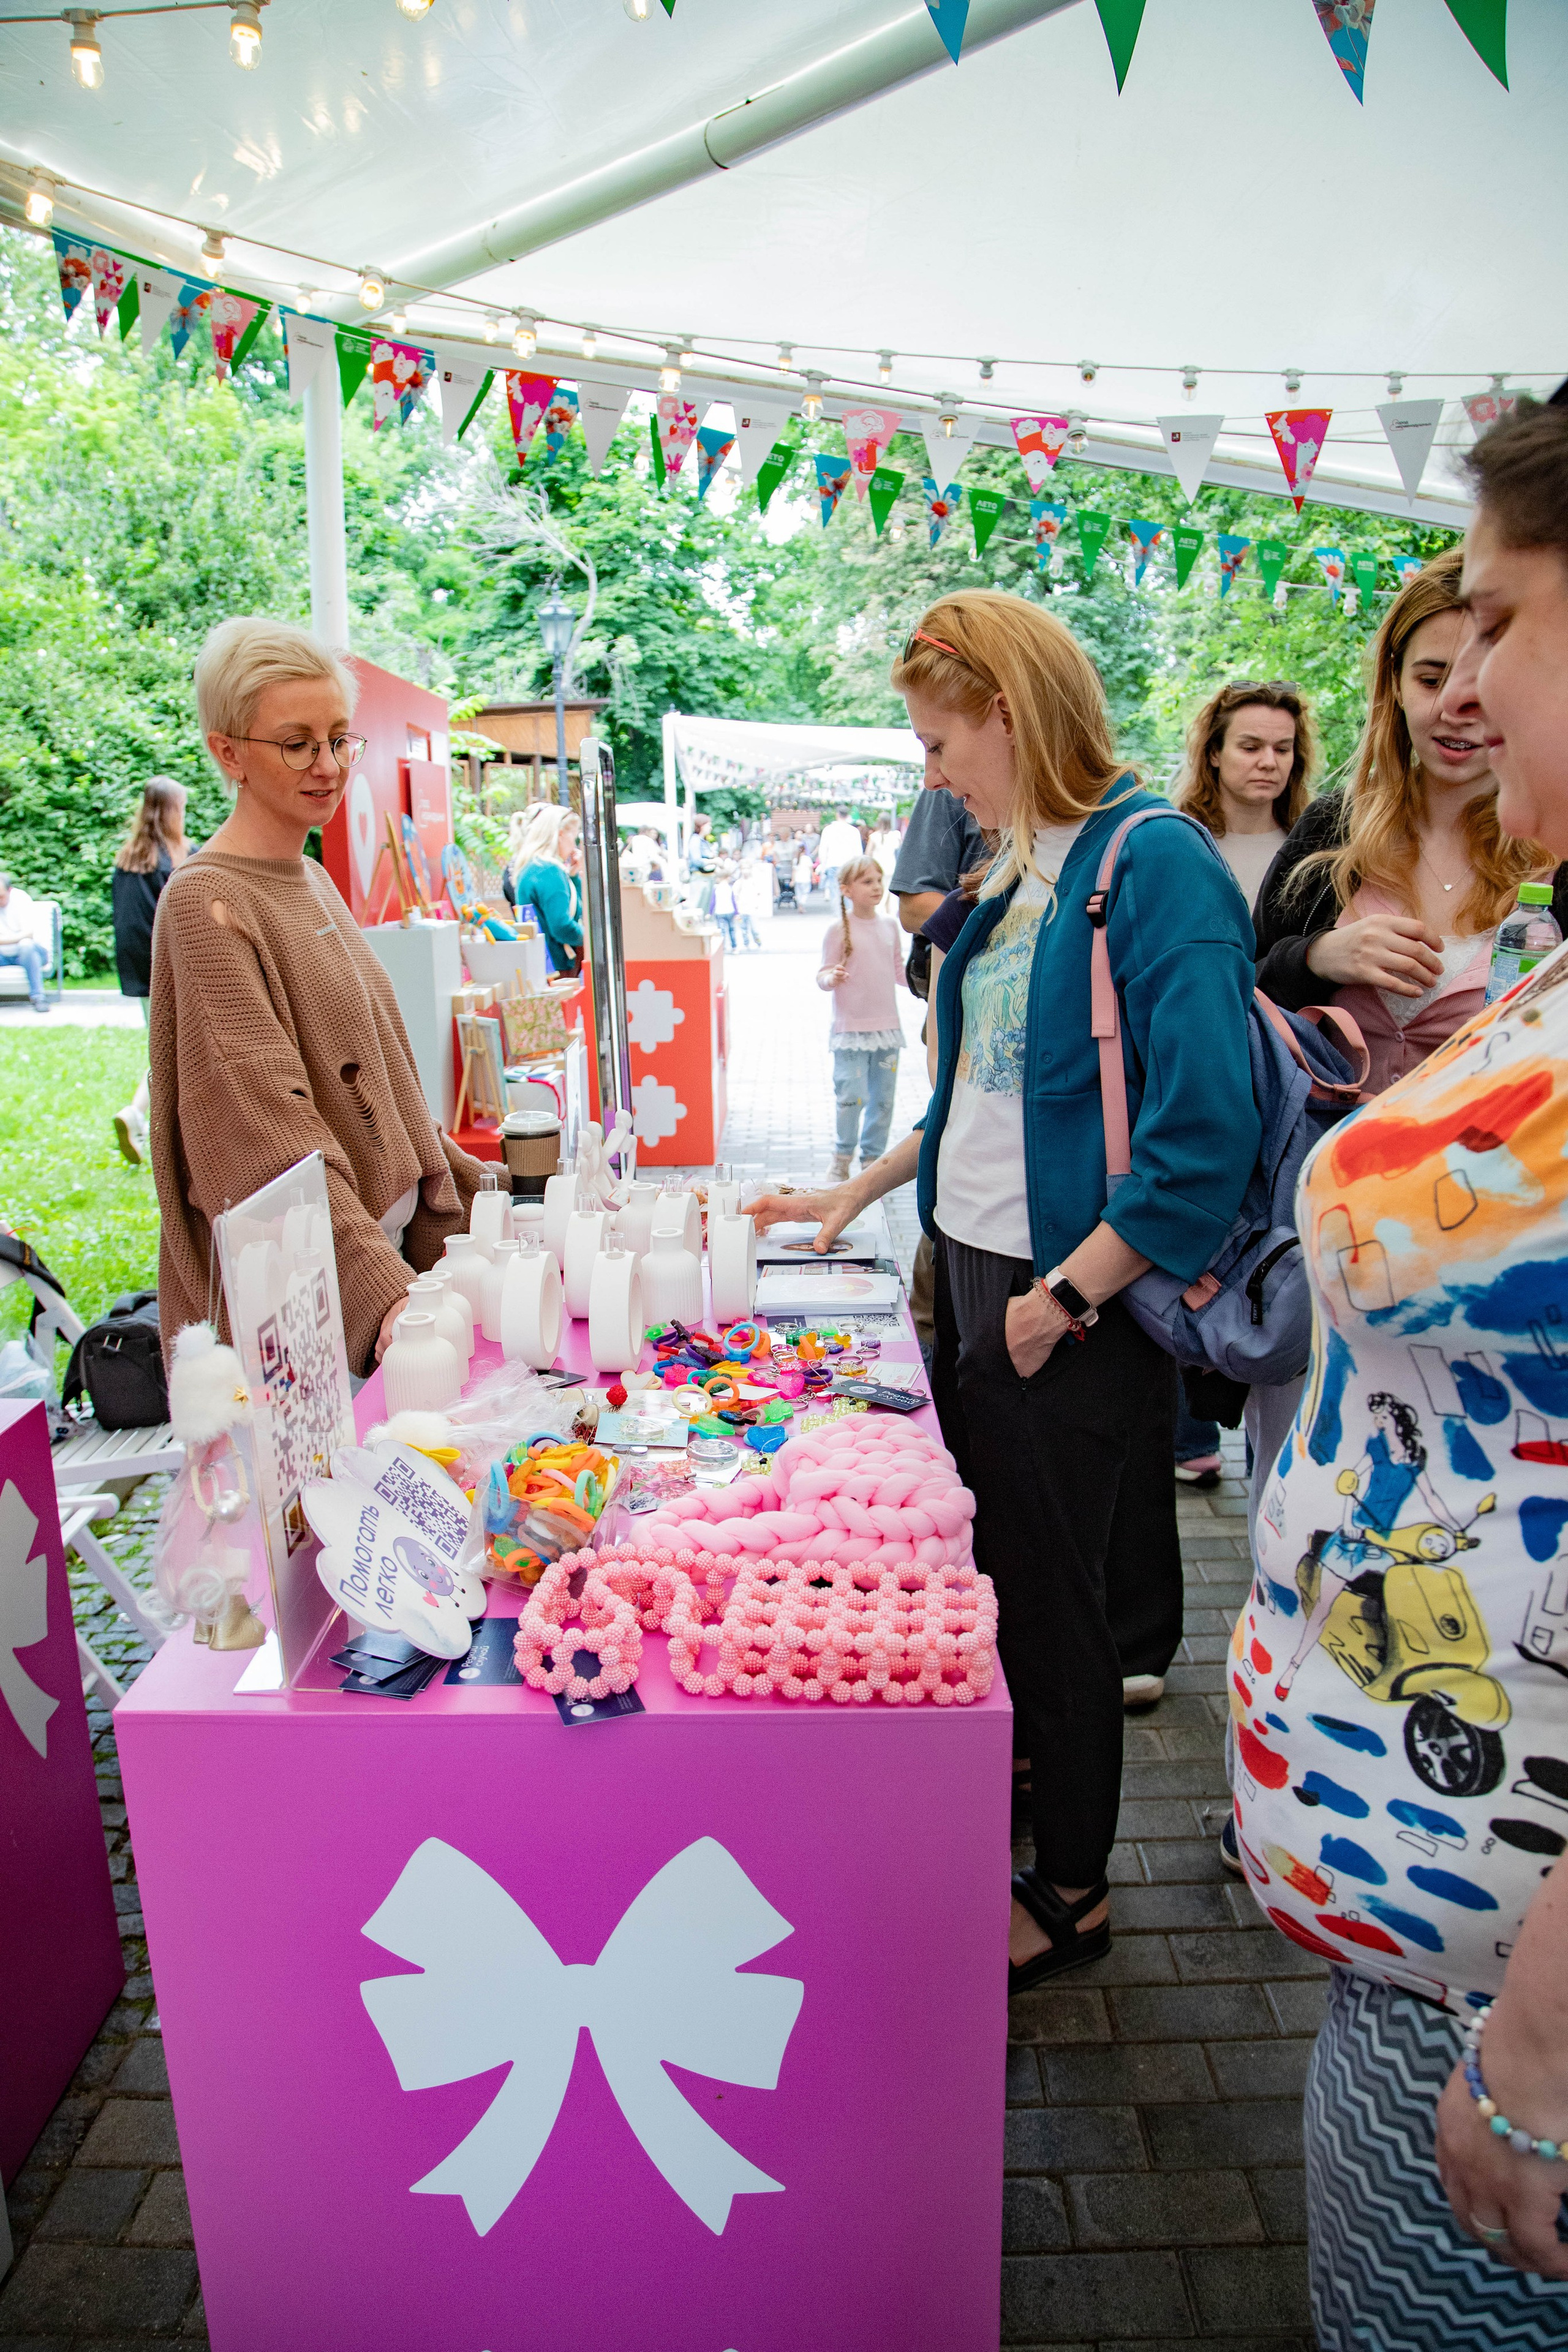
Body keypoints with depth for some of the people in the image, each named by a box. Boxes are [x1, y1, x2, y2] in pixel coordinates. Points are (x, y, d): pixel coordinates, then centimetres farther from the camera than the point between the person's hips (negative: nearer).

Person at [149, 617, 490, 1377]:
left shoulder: (314, 882, 12)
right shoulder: (208, 904, -15)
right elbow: (271, 1135, -24)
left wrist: (478, 1195, 13)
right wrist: (380, 1292, -33)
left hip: (389, 1246, 8)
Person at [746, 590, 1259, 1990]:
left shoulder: (1153, 863, -17)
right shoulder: (1025, 869, 10)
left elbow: (1204, 1137, -25)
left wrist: (1065, 1296, -20)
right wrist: (864, 1189, 21)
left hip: (1071, 1308, -8)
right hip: (976, 1270, 8)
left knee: (1052, 1590, 8)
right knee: (993, 1562, 20)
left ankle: (1073, 1892, 30)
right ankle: (1010, 1774, 44)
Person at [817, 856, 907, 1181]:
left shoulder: (890, 926, 8)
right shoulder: (838, 930, -6)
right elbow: (824, 975, -6)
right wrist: (830, 979, -27)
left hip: (887, 1026, 5)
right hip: (851, 1029, -5)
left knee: (883, 1100, 9)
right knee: (851, 1098, -8)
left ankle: (873, 1159, 23)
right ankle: (842, 1158, 12)